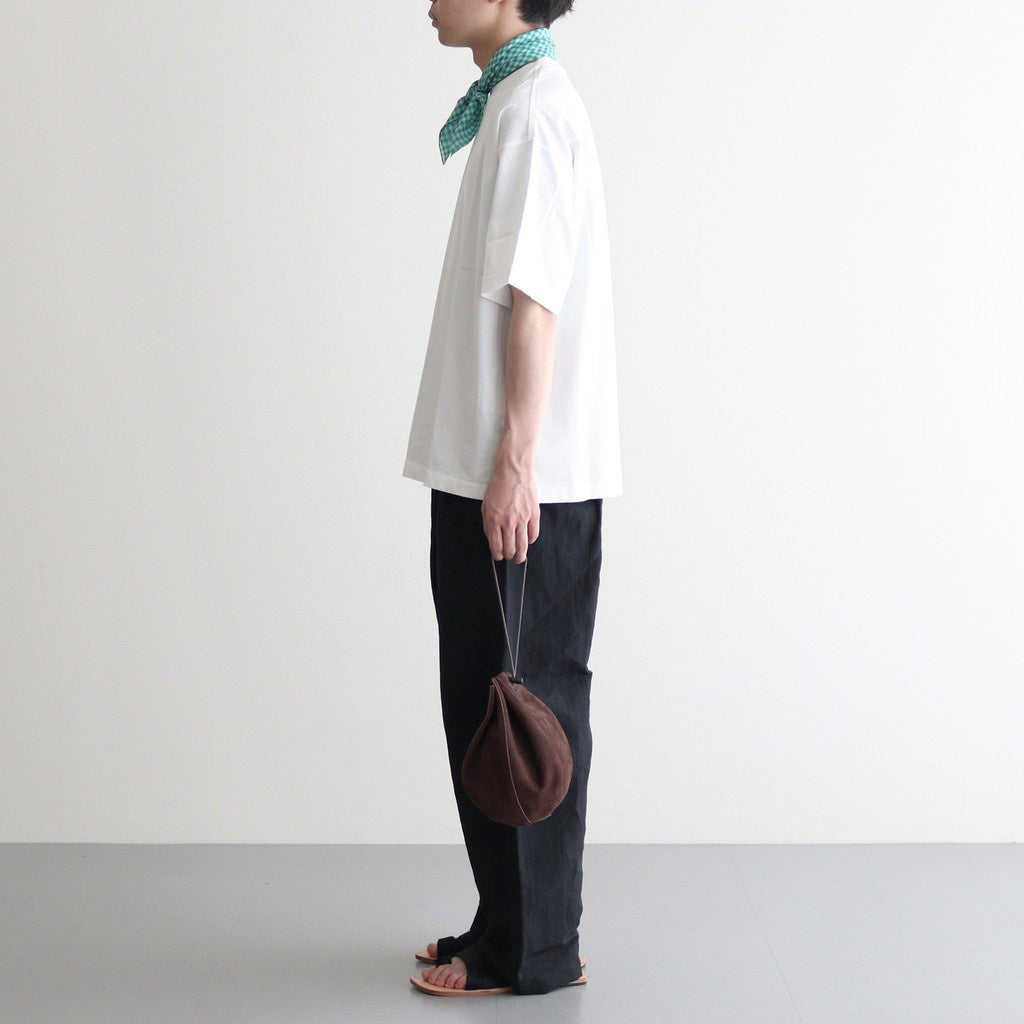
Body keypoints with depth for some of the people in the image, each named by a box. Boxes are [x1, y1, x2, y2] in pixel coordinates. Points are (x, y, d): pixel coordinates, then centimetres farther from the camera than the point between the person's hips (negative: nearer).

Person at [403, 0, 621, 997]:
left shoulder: (534, 107, -12)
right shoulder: (513, 102, 19)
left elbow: (533, 300, -19)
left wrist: (514, 463, -22)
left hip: (526, 479, -10)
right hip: (490, 471, 10)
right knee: (489, 696, 14)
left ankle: (534, 950, 8)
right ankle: (509, 924, 25)